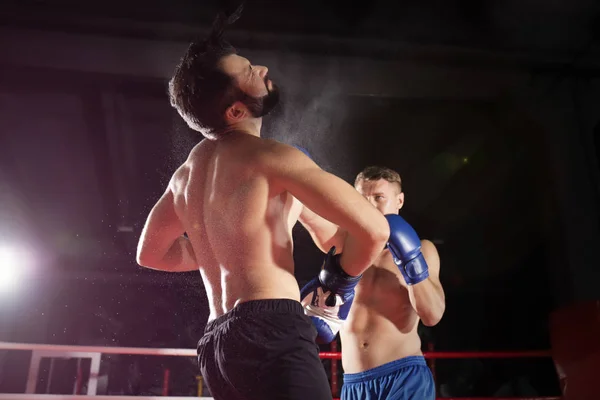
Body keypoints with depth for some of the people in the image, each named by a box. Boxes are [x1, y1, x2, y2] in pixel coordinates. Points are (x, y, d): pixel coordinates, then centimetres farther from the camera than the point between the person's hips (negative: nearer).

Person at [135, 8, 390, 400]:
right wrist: (340, 277, 4)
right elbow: (374, 228, -17)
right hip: (271, 332, -9)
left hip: (217, 344, 9)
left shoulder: (188, 169, 16)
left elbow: (150, 253, 29)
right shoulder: (269, 155, -9)